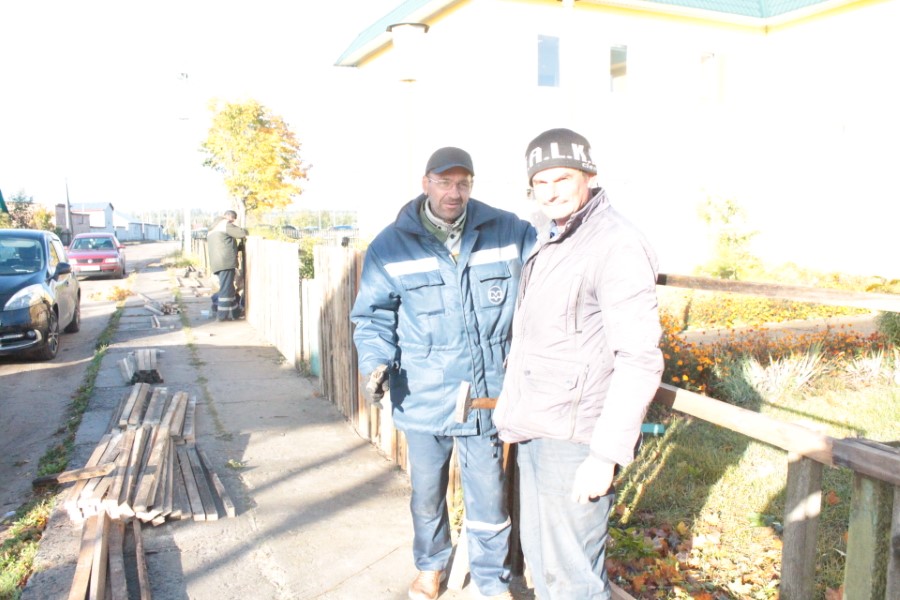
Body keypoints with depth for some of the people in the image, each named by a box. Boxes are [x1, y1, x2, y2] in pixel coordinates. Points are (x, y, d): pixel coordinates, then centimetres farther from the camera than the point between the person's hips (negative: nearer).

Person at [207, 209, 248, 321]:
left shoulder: (212, 229, 27)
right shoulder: (225, 224, -3)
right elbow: (242, 233, -8)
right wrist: (247, 231, 15)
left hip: (218, 262, 10)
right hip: (226, 261, -10)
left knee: (228, 287, 15)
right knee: (226, 287, -6)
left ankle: (235, 311, 20)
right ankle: (224, 314, -5)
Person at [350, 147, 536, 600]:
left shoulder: (508, 232, -4)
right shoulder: (391, 246, -6)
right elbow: (373, 317, -2)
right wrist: (376, 363, -17)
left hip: (486, 396, 0)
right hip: (423, 400, 0)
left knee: (488, 496, 13)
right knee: (427, 496, 21)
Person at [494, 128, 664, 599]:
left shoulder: (616, 247, -16)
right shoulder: (548, 242, 13)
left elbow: (639, 361, -20)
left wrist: (606, 455, -21)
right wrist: (511, 411, 19)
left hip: (574, 440, -8)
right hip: (533, 434, 9)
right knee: (539, 557, 21)